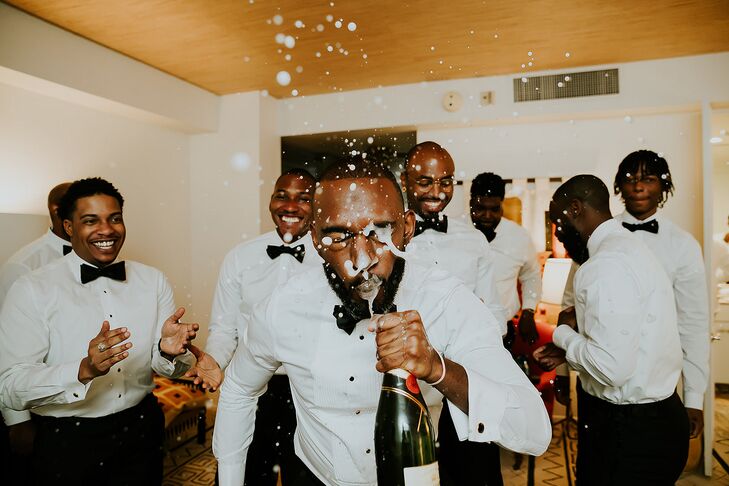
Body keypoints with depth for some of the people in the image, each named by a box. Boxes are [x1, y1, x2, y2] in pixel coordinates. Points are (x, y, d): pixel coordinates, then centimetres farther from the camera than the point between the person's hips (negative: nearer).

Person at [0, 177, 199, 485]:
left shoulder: (153, 280, -2)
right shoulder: (32, 290, -11)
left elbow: (171, 368, -2)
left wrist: (169, 351, -25)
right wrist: (84, 370, -33)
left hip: (142, 432, 3)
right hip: (67, 442, -3)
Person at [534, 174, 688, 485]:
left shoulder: (607, 265, -23)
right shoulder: (628, 245, 9)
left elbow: (612, 368, -28)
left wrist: (564, 333, -11)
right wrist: (569, 351, 7)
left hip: (629, 432, -9)